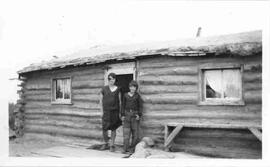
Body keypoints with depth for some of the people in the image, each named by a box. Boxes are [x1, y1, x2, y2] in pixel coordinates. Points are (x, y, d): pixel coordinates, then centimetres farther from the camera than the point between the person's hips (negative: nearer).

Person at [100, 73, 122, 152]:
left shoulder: (117, 89, 3)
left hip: (115, 112, 0)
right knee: (104, 129, -1)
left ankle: (112, 145, 18)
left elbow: (120, 101, 6)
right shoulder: (104, 89, 3)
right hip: (106, 112, 0)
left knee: (113, 129, 5)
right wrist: (102, 111, 1)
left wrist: (120, 112, 2)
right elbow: (101, 101, 7)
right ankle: (106, 144, 22)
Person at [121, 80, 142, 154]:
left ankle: (132, 148, 12)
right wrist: (122, 115, 3)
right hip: (127, 114, 1)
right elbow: (123, 105, 9)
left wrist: (139, 115, -6)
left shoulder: (137, 96, 3)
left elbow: (140, 106, 4)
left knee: (135, 131, 1)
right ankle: (125, 148, 0)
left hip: (135, 114, -1)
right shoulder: (125, 95, 7)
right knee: (126, 132, -3)